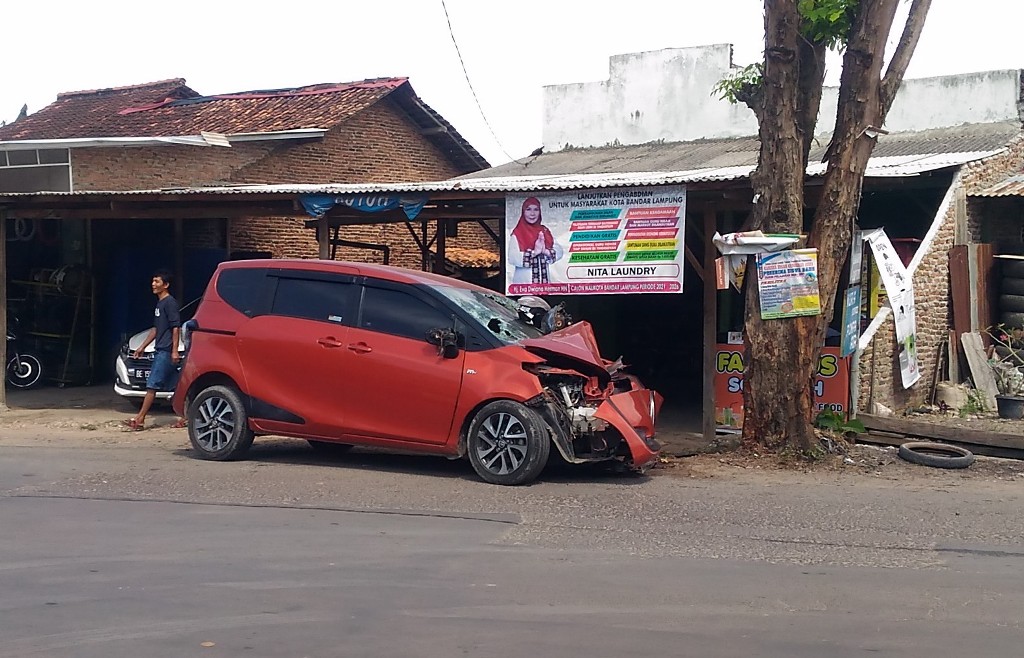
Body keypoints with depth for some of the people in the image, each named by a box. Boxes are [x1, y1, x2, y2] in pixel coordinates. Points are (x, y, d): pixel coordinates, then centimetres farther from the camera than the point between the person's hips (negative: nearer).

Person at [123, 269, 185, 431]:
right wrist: (142, 347, 25)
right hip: (160, 351, 9)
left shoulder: (170, 302, -11)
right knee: (176, 385, 9)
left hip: (166, 351, -9)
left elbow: (176, 328, -16)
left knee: (152, 385, -8)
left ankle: (139, 420, -7)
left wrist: (174, 350, -21)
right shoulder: (159, 304, 18)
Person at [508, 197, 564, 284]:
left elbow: (559, 252, 4)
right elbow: (512, 258, -15)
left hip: (544, 280, 4)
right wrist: (534, 252, -19)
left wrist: (545, 251, -14)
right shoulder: (517, 234, -1)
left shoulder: (544, 231, 12)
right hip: (524, 282, -4)